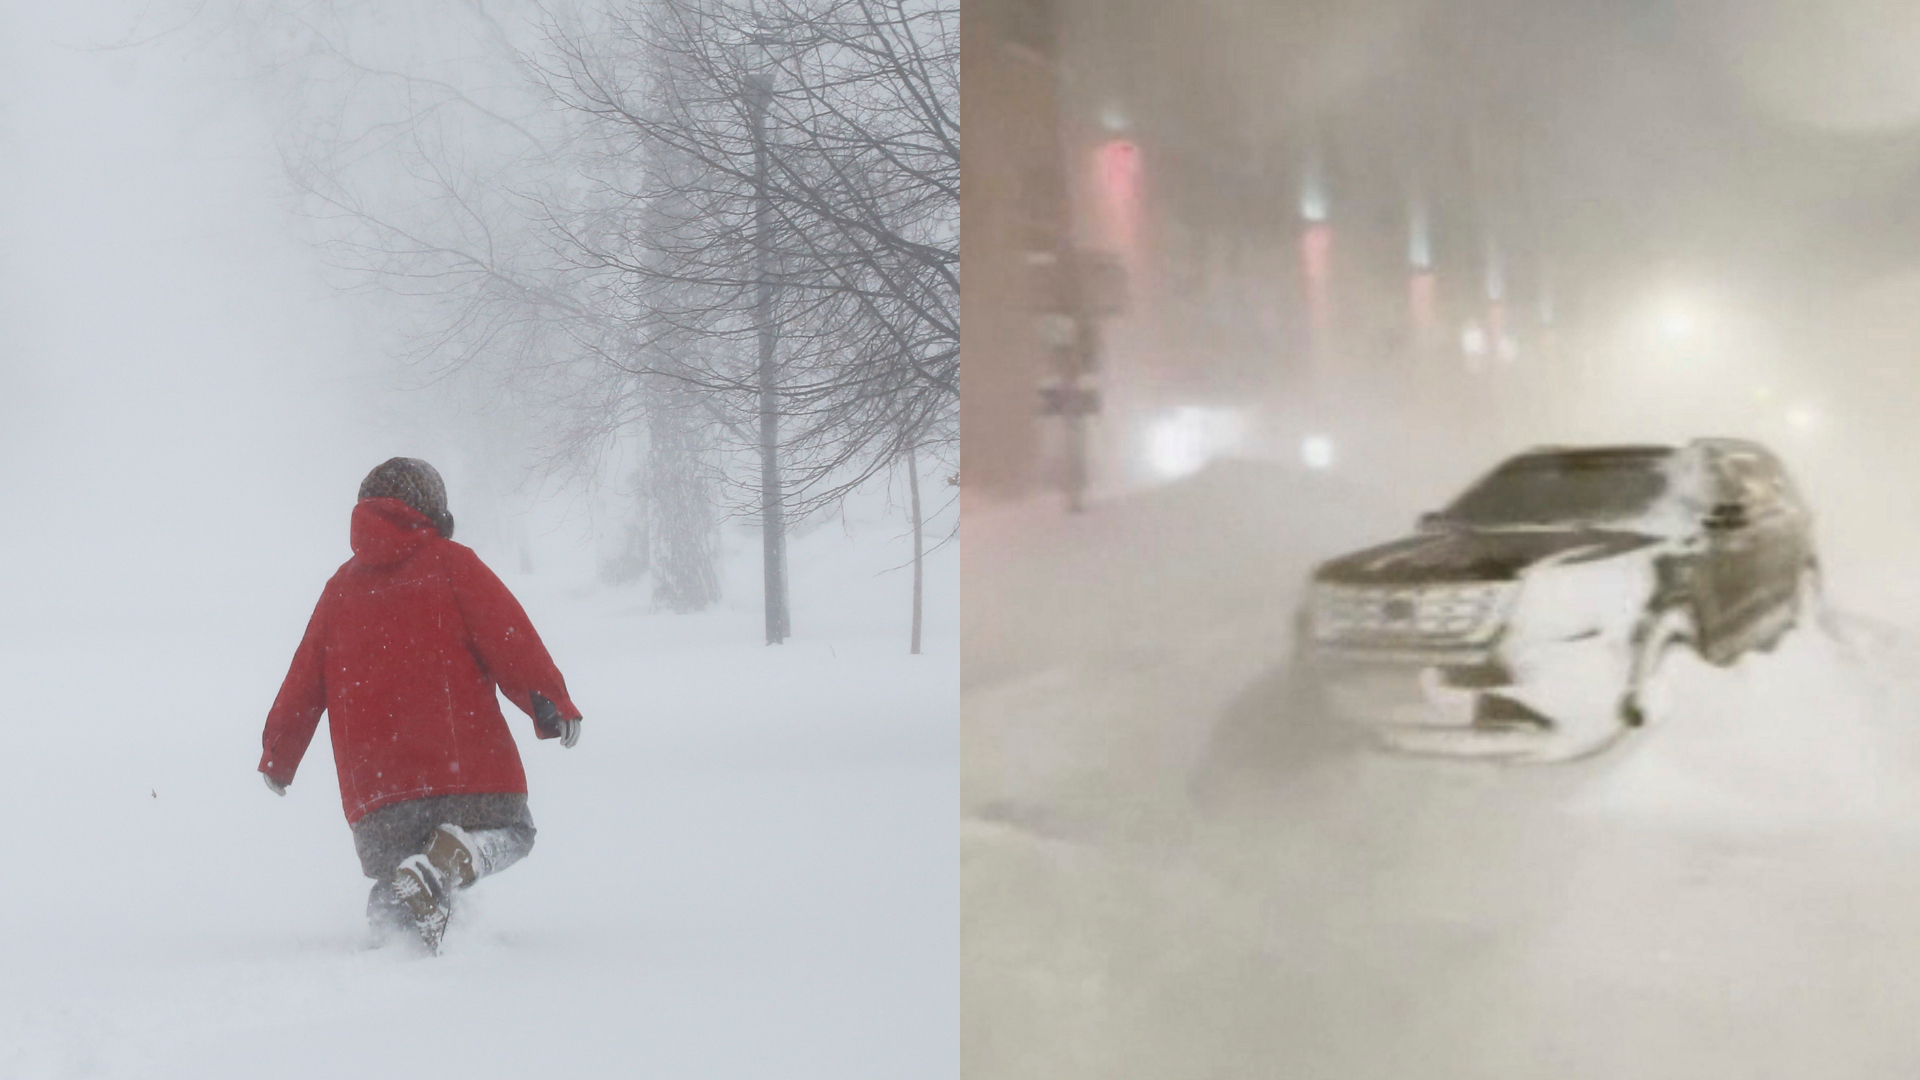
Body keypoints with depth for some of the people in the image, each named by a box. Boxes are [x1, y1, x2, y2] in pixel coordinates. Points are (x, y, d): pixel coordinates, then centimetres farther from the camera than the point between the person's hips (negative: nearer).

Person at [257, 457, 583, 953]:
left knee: (393, 880, 19)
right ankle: (442, 863, -18)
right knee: (507, 831, 13)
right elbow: (510, 638, -7)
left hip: (371, 777, 4)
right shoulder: (449, 563, 4)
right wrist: (552, 704, -7)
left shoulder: (340, 587, 17)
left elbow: (305, 679, 20)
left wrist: (277, 757, 29)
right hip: (460, 756, -4)